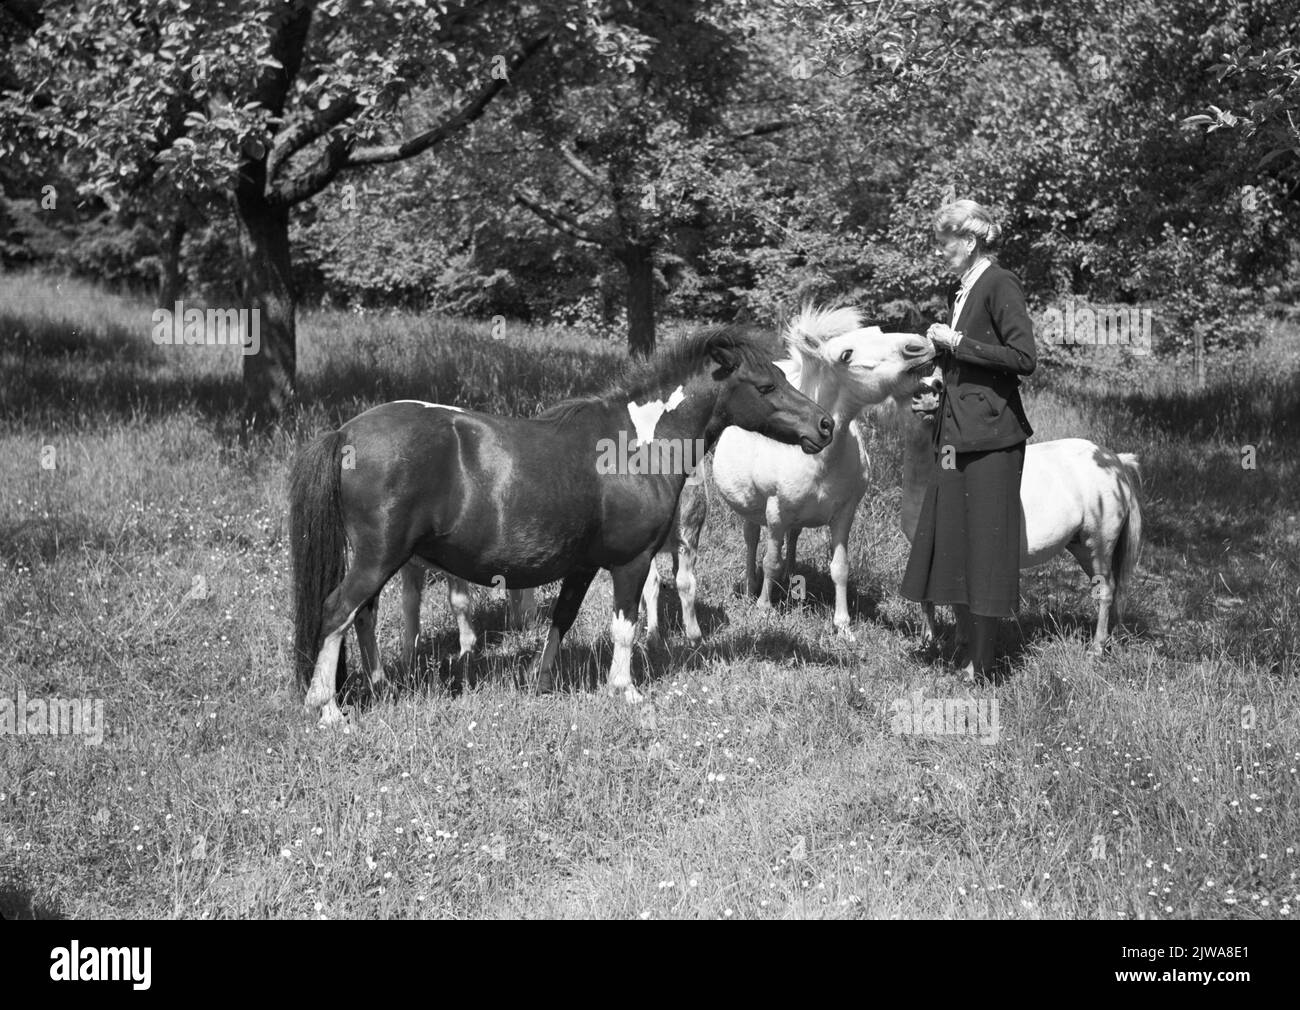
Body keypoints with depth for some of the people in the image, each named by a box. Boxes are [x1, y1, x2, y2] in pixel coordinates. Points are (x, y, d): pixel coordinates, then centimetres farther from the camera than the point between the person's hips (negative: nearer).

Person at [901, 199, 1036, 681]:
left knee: (984, 545, -2)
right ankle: (966, 651, 17)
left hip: (991, 434, -9)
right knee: (949, 544, 9)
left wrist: (957, 343, -16)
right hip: (954, 434, 9)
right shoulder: (958, 291, 15)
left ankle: (980, 664, 5)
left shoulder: (1000, 285, -10)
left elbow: (1024, 359, -17)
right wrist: (939, 353, 7)